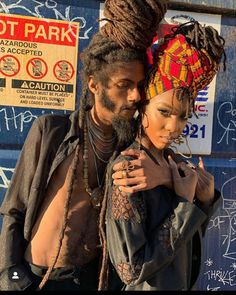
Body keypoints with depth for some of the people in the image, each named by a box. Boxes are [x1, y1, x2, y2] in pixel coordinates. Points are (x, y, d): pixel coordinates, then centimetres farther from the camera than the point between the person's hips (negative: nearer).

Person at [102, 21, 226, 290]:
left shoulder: (176, 163, -5)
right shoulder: (127, 170, -25)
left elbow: (190, 239, 3)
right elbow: (132, 269, -26)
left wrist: (205, 199, -15)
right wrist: (185, 203, -23)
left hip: (185, 283, 6)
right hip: (149, 286, -6)